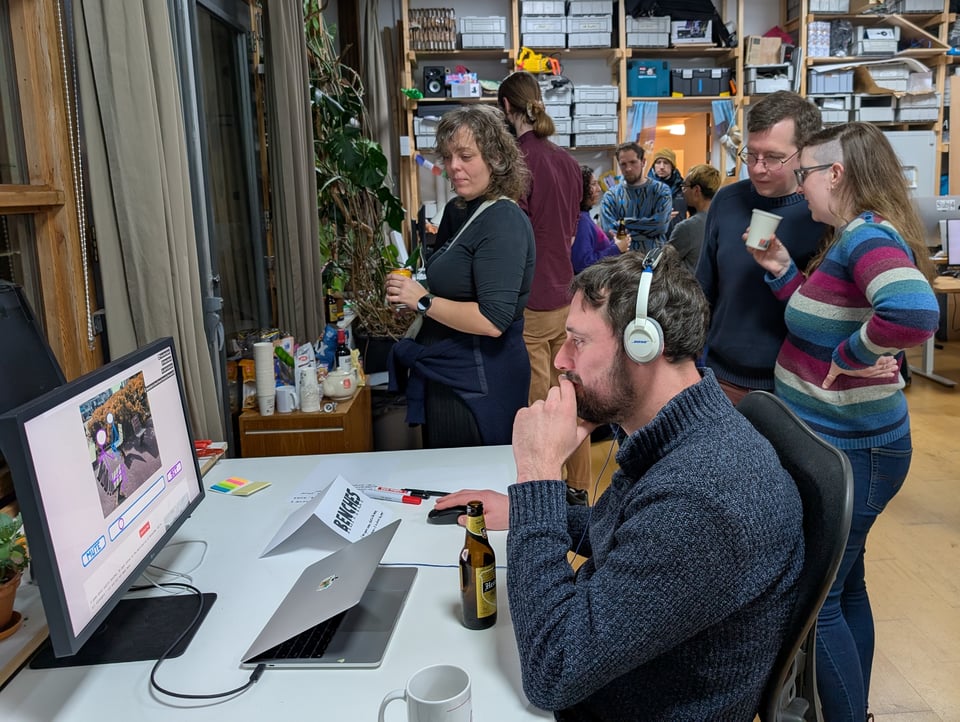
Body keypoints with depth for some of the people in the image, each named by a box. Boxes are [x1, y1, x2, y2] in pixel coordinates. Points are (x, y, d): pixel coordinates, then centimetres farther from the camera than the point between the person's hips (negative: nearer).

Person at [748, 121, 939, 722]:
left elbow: (914, 313, -40)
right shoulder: (852, 237, 9)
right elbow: (822, 321, 14)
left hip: (848, 452, -10)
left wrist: (853, 355, -25)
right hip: (842, 443, 10)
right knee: (844, 586, 23)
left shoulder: (869, 237, -21)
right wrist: (783, 271, 3)